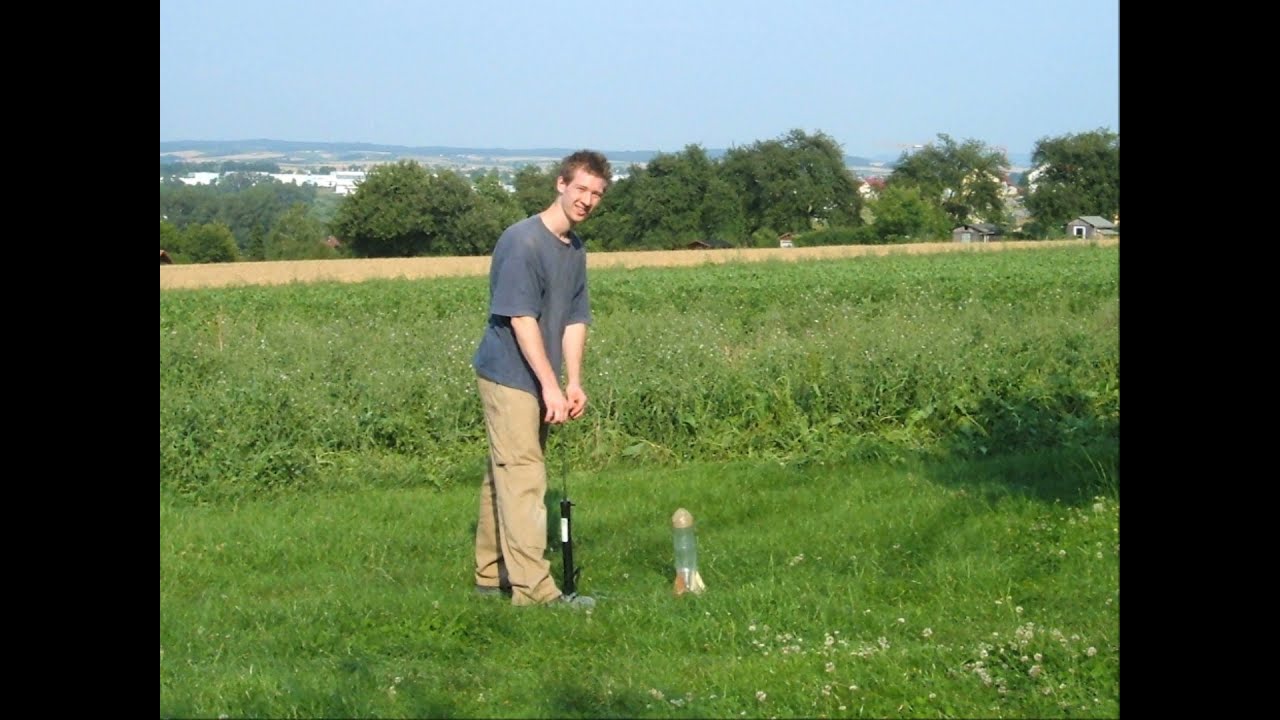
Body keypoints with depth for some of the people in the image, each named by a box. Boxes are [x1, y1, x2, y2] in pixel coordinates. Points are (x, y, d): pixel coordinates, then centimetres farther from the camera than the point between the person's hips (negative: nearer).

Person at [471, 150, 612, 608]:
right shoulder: (523, 241, -17)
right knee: (523, 479, -10)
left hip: (536, 382, 9)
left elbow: (575, 319, 10)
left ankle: (492, 573, 24)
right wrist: (551, 385, -22)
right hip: (509, 377, -9)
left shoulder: (575, 249, 11)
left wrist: (574, 383, -1)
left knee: (504, 476, 15)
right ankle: (534, 588, -10)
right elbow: (521, 318, -20)